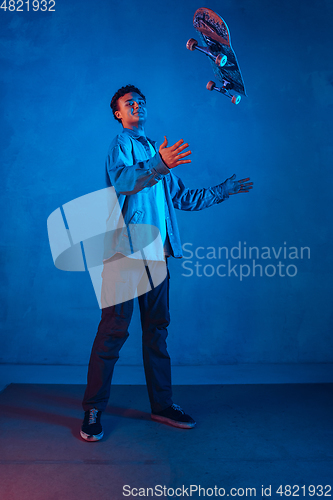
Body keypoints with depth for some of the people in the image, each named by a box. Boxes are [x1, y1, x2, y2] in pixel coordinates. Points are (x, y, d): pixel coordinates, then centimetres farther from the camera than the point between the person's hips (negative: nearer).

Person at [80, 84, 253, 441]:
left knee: (157, 330, 9)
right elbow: (122, 180, -18)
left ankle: (162, 405, 20)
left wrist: (223, 191, 33)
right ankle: (93, 410, 7)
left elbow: (182, 198, 29)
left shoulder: (157, 150, 25)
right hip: (126, 248, -6)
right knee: (113, 329, -6)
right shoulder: (121, 143, 4)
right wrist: (159, 165, -36)